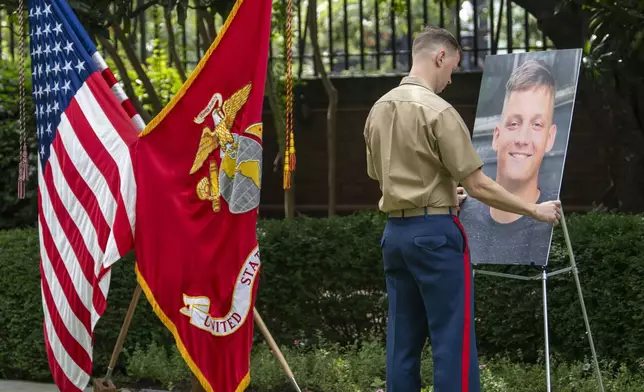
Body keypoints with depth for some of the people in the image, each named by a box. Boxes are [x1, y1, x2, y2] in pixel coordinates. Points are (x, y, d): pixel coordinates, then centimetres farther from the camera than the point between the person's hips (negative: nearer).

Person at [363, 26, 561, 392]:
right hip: (435, 232, -8)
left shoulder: (378, 110, 9)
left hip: (395, 230, 8)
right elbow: (478, 186, -14)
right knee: (453, 339, -5)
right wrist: (535, 210, -4)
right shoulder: (438, 111, -15)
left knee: (403, 340, 9)